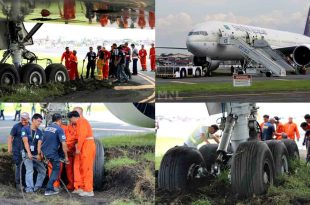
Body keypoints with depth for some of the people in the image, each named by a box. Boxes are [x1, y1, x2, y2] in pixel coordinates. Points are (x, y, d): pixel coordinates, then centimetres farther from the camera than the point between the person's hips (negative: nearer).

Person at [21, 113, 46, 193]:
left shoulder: (39, 132, 6)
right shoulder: (25, 129, -5)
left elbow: (39, 144, -4)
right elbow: (25, 141, -14)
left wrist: (39, 154, -18)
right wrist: (29, 153, -24)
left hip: (36, 154, 5)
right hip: (27, 154, -5)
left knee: (42, 170, 2)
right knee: (29, 170, -16)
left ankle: (37, 186, 11)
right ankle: (29, 188, -14)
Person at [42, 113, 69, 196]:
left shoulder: (47, 128, 10)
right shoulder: (59, 129, -11)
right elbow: (63, 144, -17)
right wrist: (66, 156, -9)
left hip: (44, 151, 7)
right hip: (52, 153, -7)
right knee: (56, 170, 7)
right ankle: (49, 190, 3)